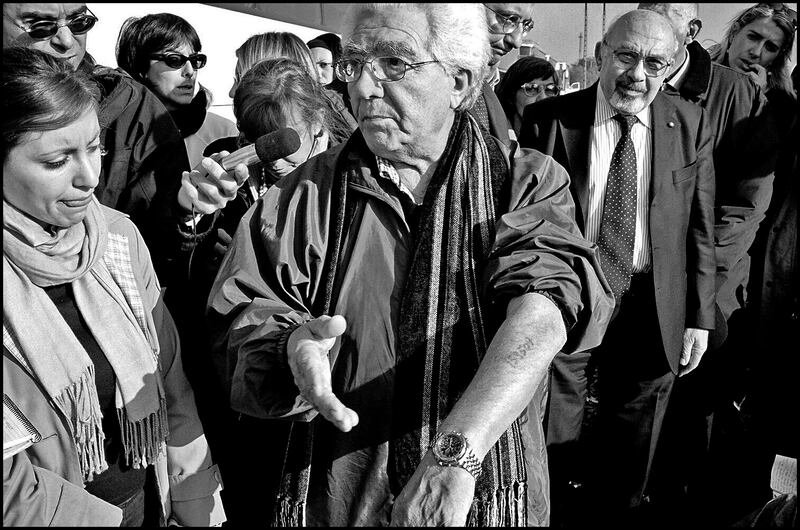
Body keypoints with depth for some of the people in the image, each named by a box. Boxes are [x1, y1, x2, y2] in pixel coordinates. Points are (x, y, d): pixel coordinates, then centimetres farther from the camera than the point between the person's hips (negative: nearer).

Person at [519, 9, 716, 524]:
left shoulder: (691, 124, 0)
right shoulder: (548, 118, -7)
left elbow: (701, 228, 3)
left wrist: (700, 316, 1)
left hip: (650, 307, 2)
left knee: (630, 448, 17)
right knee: (550, 431, 13)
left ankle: (616, 514, 41)